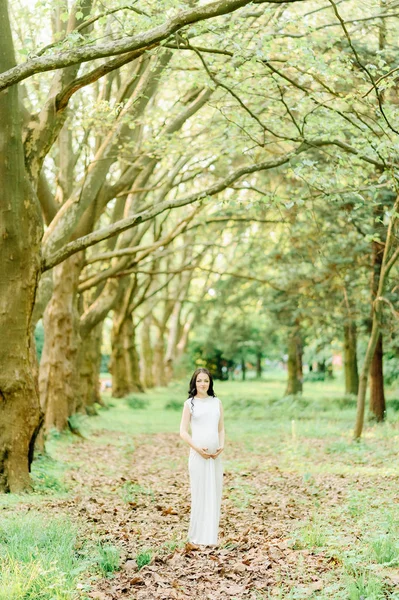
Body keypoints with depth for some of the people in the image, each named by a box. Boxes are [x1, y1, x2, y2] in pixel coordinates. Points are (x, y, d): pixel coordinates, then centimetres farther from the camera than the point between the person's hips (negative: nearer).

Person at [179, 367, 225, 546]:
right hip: (198, 454, -3)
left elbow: (221, 428, 13)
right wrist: (197, 448, -13)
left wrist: (222, 445, -4)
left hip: (215, 455, 3)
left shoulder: (217, 402, 11)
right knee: (199, 493, -2)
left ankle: (211, 536, 11)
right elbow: (183, 432, -1)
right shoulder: (189, 403, 2)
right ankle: (197, 536, 5)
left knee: (214, 494, 4)